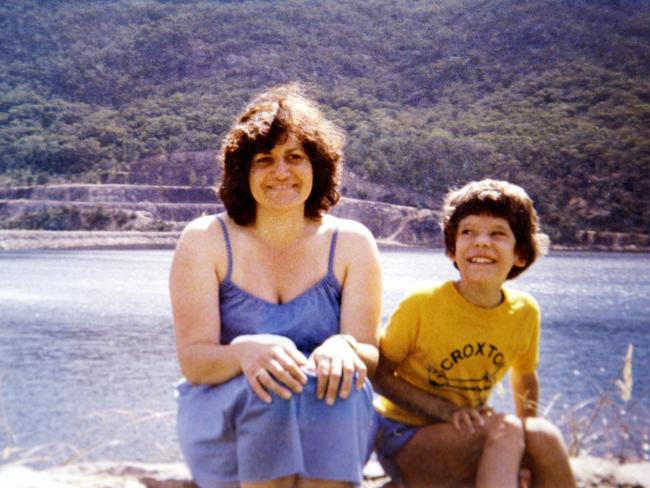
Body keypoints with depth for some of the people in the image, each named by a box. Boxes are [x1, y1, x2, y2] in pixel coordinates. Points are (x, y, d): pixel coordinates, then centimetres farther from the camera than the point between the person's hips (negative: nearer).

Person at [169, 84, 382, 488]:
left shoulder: (352, 244, 3)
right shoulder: (204, 241, -1)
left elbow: (370, 358, -4)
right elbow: (192, 361, -9)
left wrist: (344, 349, -29)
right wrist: (244, 352, -32)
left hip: (331, 432, 1)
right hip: (224, 429, -1)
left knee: (338, 382, -32)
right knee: (272, 391, -33)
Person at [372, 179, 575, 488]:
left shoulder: (524, 313, -4)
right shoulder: (421, 305, -17)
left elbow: (524, 377, 13)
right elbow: (380, 374, -9)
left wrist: (528, 440, 1)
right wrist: (448, 411, -21)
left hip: (466, 440, 4)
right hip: (404, 438, -4)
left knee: (544, 436, -25)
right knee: (504, 429, -30)